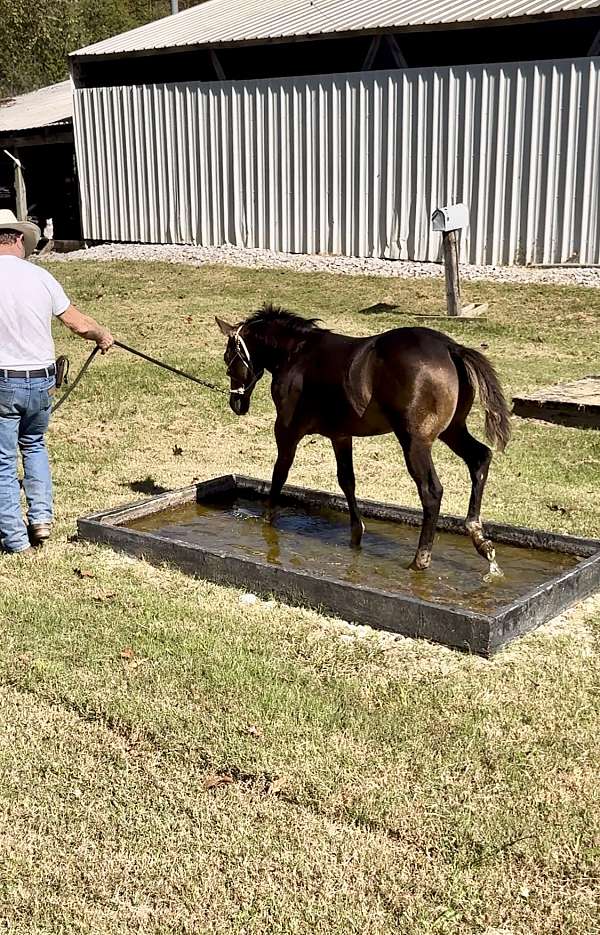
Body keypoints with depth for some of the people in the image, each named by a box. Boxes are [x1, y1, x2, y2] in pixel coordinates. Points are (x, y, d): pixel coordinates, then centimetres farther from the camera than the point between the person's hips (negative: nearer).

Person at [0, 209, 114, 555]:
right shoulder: (40, 277, -2)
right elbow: (79, 324, 5)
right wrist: (104, 335, 24)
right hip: (42, 382, 3)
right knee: (34, 444, 27)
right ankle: (41, 518, 19)